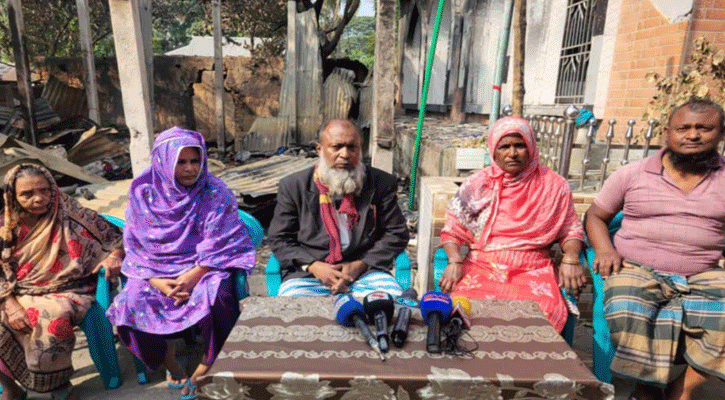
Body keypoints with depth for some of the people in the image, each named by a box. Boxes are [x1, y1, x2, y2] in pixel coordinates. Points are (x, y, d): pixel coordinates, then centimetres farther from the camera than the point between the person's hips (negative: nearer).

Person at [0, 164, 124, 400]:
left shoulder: (71, 216, -2)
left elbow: (115, 237, 4)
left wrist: (114, 256, -19)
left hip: (67, 293, -4)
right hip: (20, 297, 4)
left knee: (53, 318, -35)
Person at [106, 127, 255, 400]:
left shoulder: (214, 193, -6)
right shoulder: (143, 193, 0)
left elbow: (218, 244, -10)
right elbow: (134, 245, 1)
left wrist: (192, 276, -24)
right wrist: (157, 281, -14)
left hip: (204, 267, -2)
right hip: (156, 272, 3)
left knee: (216, 298, -32)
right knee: (131, 303, -22)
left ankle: (204, 369, -5)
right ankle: (172, 367, 4)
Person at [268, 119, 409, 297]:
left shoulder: (382, 183, 6)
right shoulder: (293, 186, 5)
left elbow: (396, 234, 6)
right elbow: (279, 239, 6)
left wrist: (360, 265, -7)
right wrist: (313, 266, -11)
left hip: (365, 271, 2)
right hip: (308, 275, -1)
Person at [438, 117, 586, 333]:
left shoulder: (553, 185, 10)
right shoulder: (478, 184, 9)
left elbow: (571, 229, 15)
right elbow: (452, 230, 7)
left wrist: (570, 258, -4)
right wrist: (454, 262, -9)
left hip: (534, 269, 1)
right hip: (481, 266, 0)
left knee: (543, 312, -31)